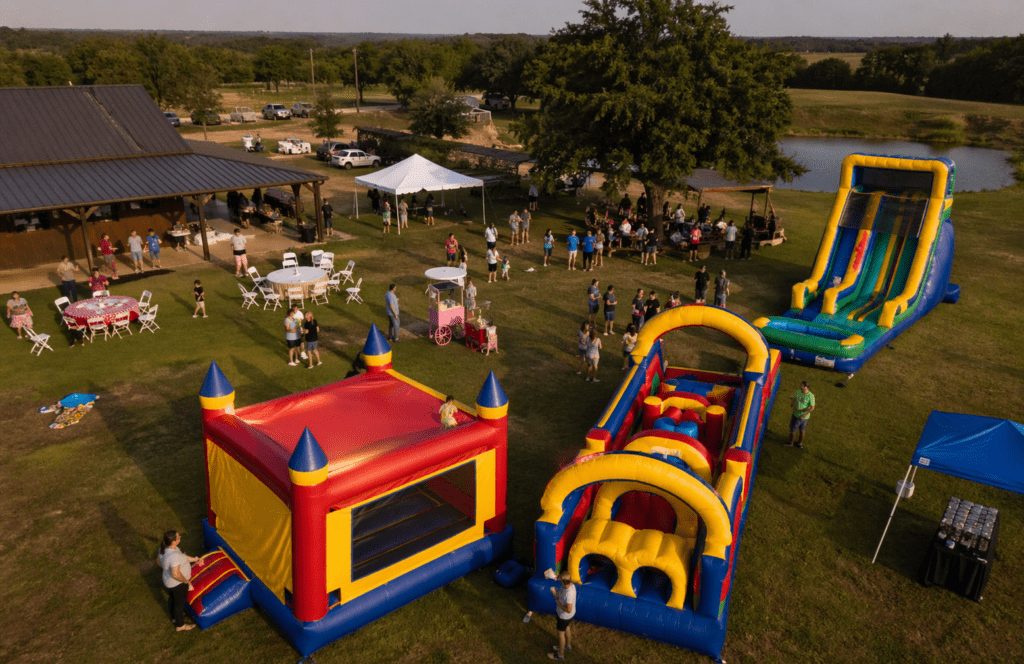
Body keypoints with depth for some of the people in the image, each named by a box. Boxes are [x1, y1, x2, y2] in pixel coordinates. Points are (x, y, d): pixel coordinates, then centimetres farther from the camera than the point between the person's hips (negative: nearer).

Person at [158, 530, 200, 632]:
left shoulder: (163, 548, -11)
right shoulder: (174, 556, -40)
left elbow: (158, 561, 7)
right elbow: (176, 574, -40)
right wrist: (187, 581, -23)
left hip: (167, 581, 8)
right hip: (178, 584, -8)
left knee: (172, 599, 31)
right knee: (180, 603, 16)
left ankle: (174, 616, 58)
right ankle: (180, 625, 39)